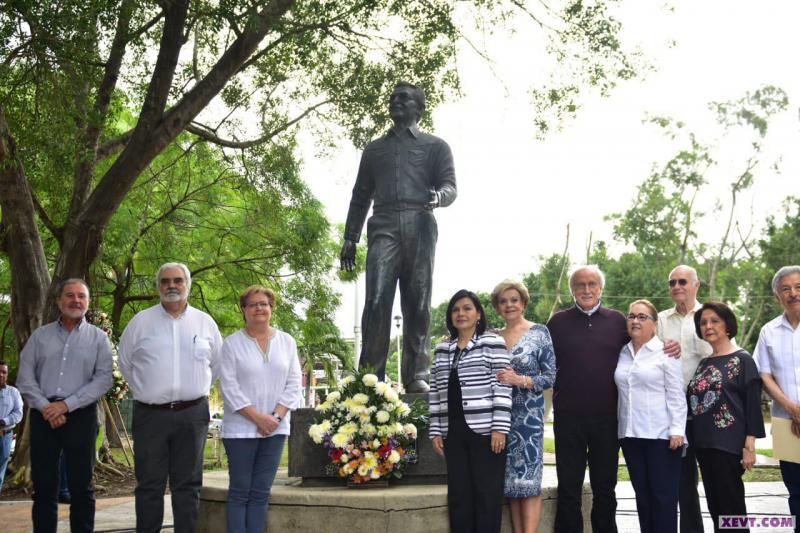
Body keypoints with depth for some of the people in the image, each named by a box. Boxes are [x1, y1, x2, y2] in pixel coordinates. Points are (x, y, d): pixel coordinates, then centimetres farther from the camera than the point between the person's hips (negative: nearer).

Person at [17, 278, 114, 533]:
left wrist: (66, 405, -13)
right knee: (43, 485, 5)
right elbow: (25, 377, 4)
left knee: (81, 486, 2)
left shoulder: (98, 338, 5)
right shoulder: (40, 335, 11)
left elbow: (104, 379, -5)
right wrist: (45, 407, -11)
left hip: (81, 416, -2)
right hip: (42, 416, 2)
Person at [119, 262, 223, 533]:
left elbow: (217, 363, 16)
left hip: (193, 414, 1)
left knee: (188, 485, 7)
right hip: (150, 414, -1)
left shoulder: (205, 322, 6)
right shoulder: (141, 321, 2)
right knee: (149, 485, 5)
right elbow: (125, 361, 11)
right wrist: (144, 390, 8)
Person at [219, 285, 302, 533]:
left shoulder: (287, 342, 8)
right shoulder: (232, 343, 0)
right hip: (241, 428, -3)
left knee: (261, 493, 5)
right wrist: (258, 417, -13)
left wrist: (276, 416, -7)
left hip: (275, 428, 3)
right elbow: (229, 387, -6)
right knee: (240, 492, 1)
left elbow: (293, 383, 5)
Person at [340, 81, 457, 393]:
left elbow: (450, 186, 7)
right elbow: (361, 196, 24)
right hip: (384, 226, 1)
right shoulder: (375, 149, 27)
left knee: (418, 304, -5)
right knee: (377, 299, -14)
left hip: (419, 226, -1)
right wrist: (350, 238, 14)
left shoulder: (435, 146, 20)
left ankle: (416, 376, -5)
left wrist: (439, 196, -18)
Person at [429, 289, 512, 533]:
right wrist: (436, 430, 9)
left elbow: (502, 387, -7)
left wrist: (499, 427, -14)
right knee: (458, 494, 7)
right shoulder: (442, 350, 15)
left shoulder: (492, 343, -1)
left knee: (487, 493, 0)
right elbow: (435, 392, 14)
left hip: (485, 430, -5)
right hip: (453, 431, 5)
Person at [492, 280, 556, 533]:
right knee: (511, 481, 7)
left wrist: (520, 380, -16)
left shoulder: (539, 332, -2)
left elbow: (551, 377, -5)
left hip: (529, 414, -4)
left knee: (529, 479, -6)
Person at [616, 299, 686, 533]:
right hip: (630, 434, 5)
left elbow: (676, 395, -7)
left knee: (664, 494, 0)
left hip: (661, 434, -5)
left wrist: (677, 430, -13)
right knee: (642, 494, 10)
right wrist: (620, 427, 9)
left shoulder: (665, 352, -4)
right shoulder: (623, 354, 11)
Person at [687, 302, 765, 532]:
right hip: (704, 444, 6)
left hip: (729, 444, -6)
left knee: (731, 505, -2)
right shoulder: (703, 363, 14)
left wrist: (749, 446, -14)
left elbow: (753, 405, -9)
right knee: (714, 505, 11)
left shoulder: (742, 360, -4)